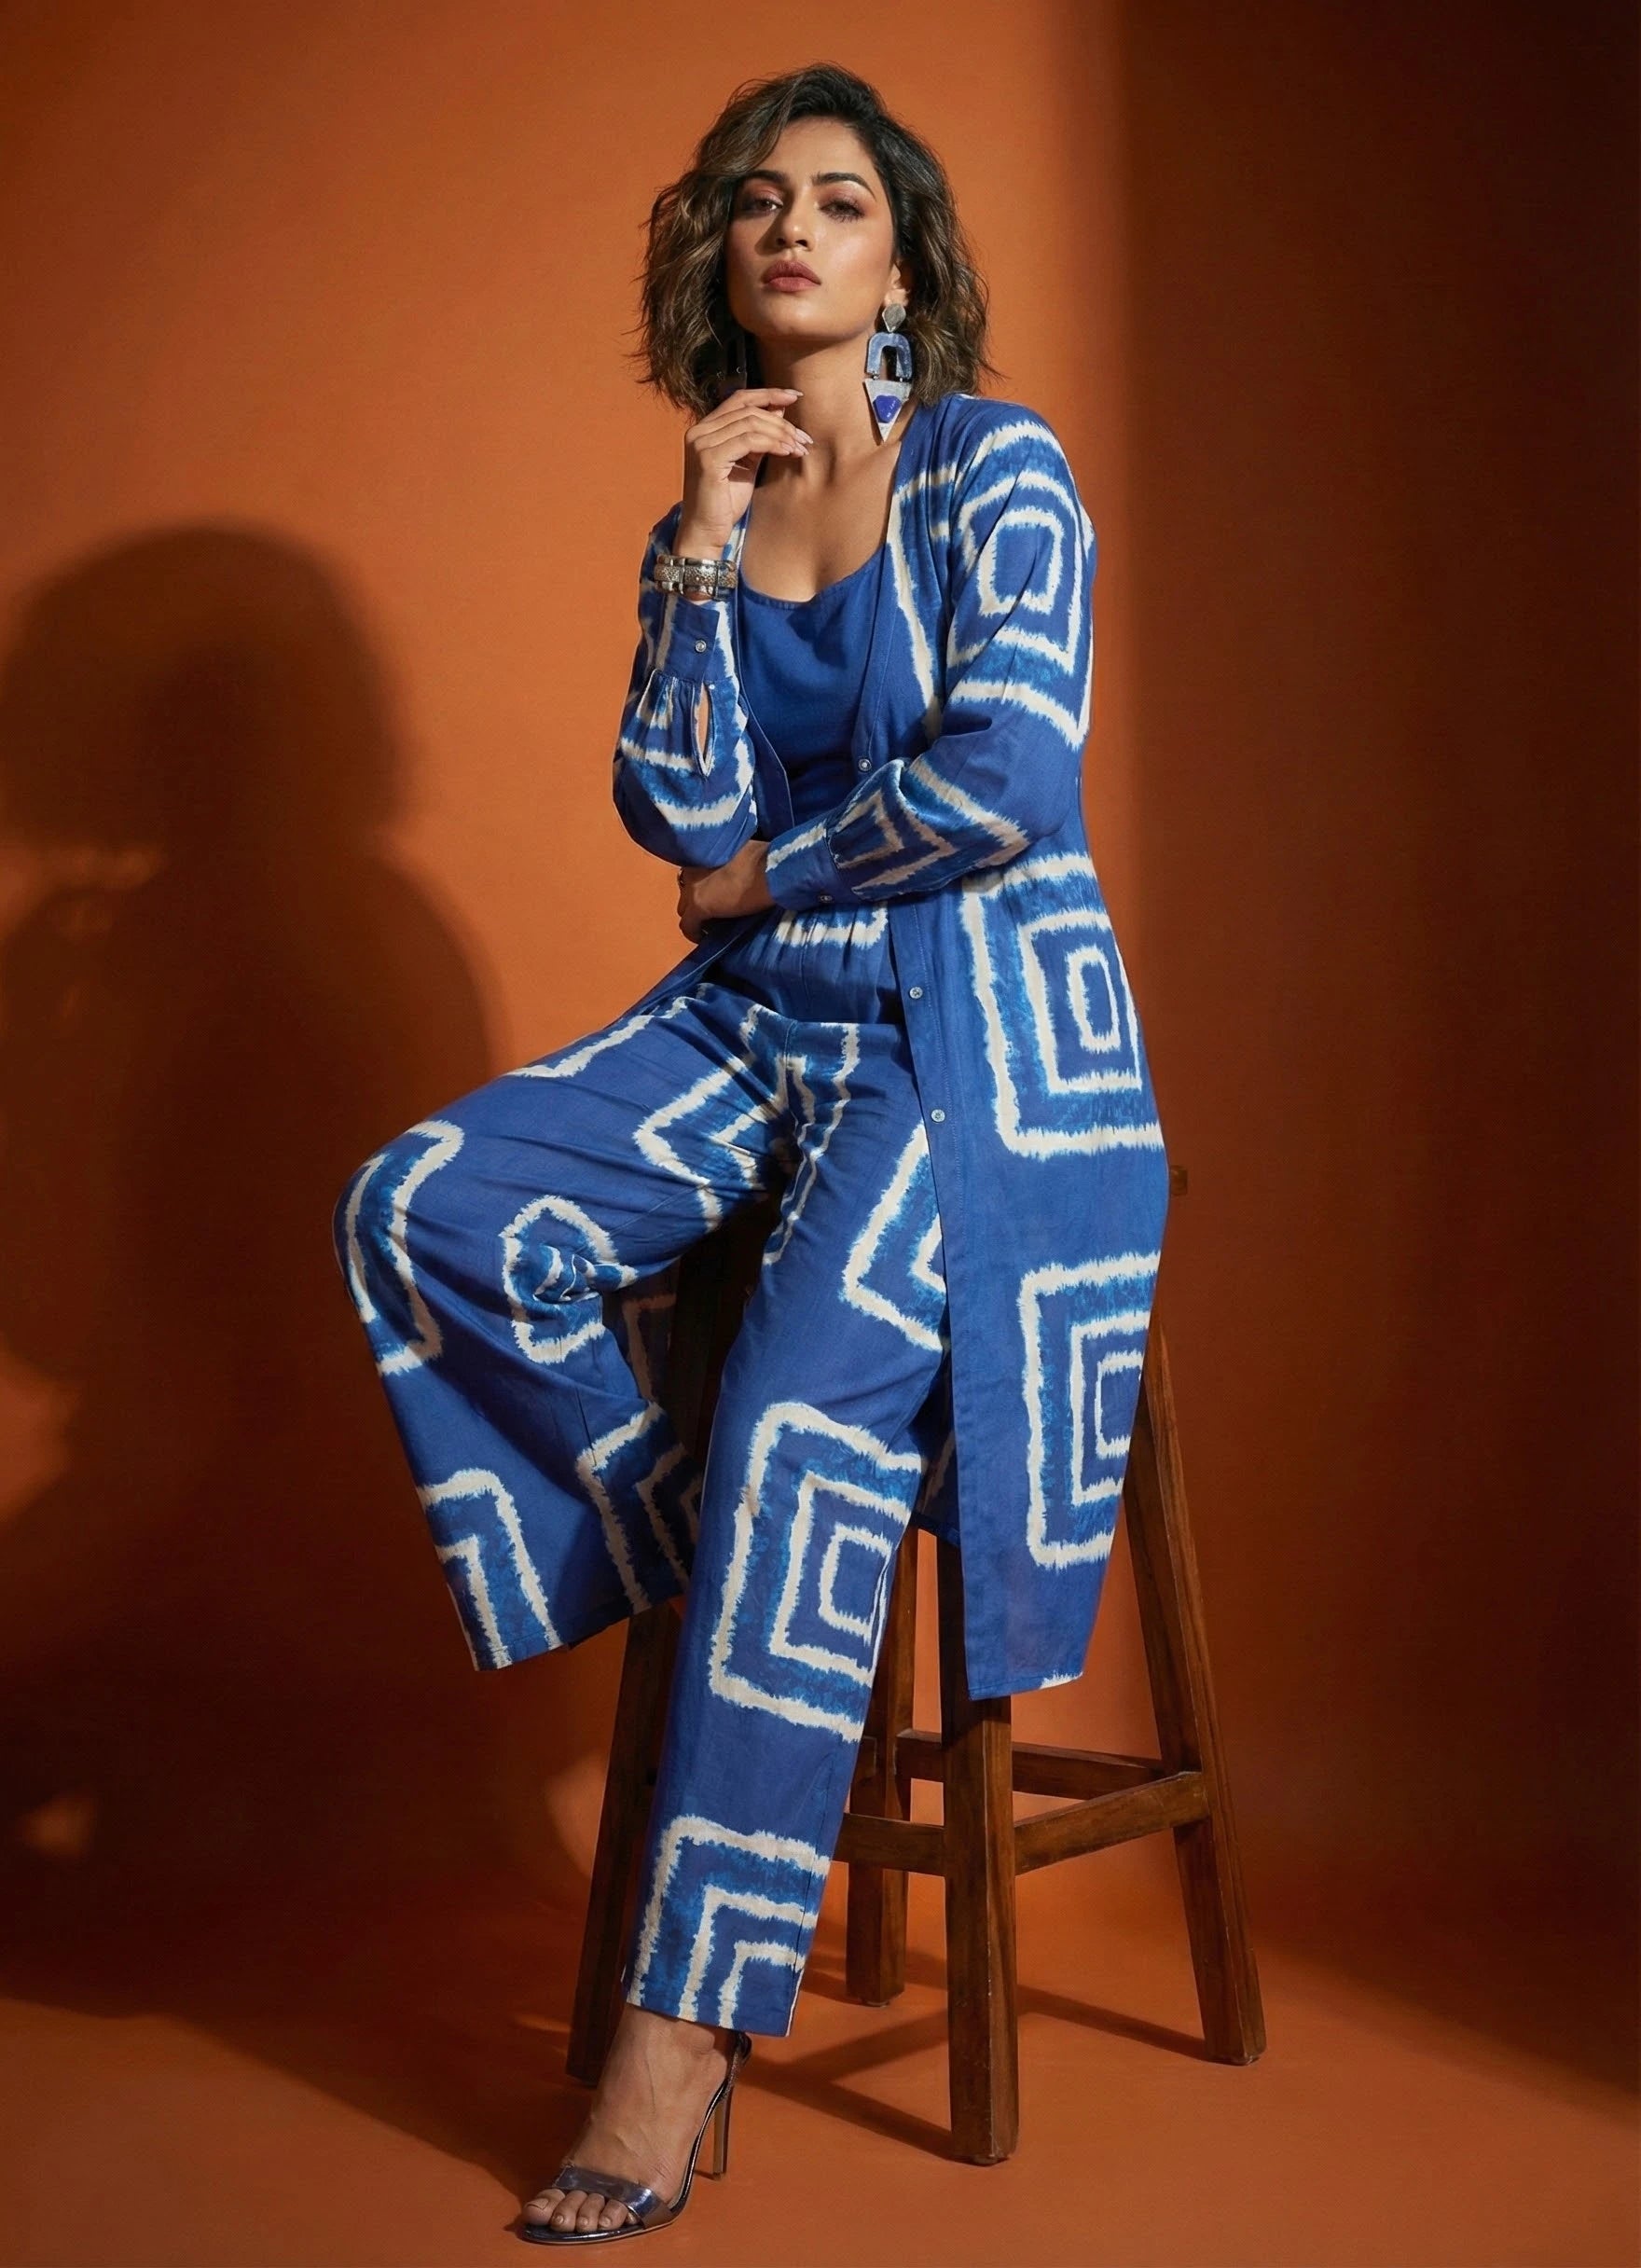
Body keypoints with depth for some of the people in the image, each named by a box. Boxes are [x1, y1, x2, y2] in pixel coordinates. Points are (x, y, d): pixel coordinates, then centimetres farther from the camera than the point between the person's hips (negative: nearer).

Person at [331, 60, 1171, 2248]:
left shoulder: (995, 466, -2)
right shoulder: (697, 524, 14)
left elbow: (1010, 775, -15)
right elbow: (675, 806, 3)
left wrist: (758, 876, -4)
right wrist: (705, 540, -4)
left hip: (981, 1028, -6)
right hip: (762, 1024, 6)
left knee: (808, 1419, -26)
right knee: (416, 1208, -18)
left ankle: (689, 2026, -21)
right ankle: (698, 1573, -3)